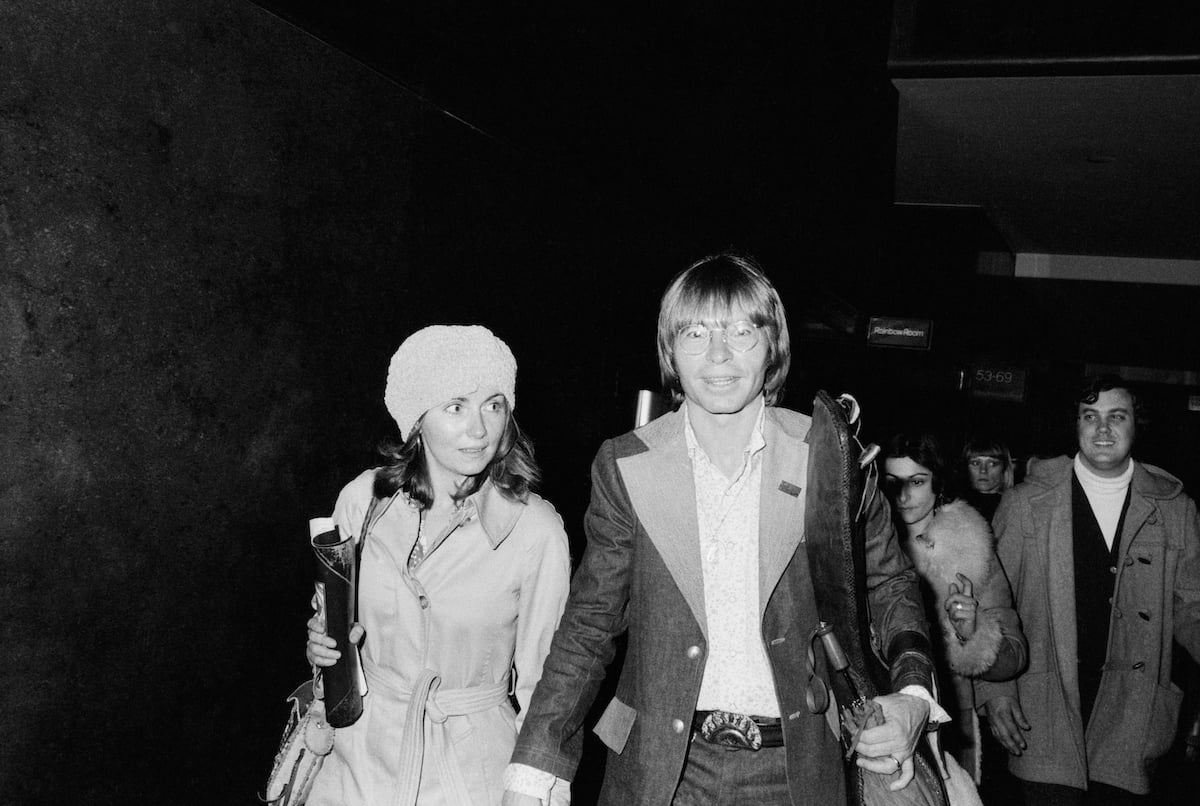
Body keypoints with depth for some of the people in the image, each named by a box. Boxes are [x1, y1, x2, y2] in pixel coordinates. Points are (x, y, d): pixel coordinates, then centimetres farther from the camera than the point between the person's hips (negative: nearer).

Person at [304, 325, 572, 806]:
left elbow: (540, 680, -9)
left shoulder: (536, 532, -18)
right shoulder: (361, 500, -8)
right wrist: (323, 645, -11)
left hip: (472, 766, -3)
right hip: (363, 755, 3)